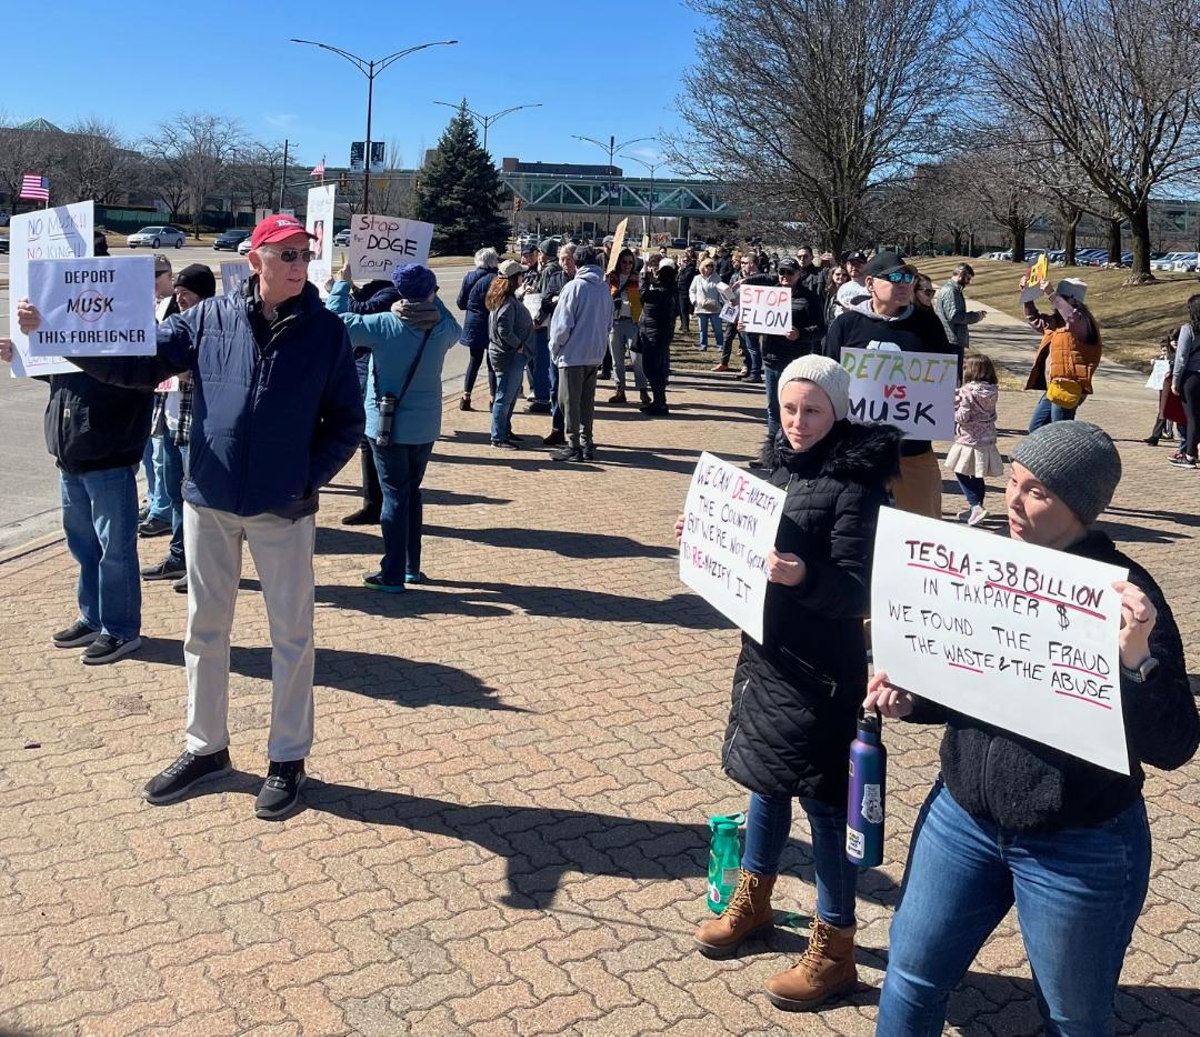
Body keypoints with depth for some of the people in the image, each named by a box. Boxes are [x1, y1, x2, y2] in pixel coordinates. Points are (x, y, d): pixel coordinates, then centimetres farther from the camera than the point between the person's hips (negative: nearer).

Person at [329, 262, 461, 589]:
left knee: (394, 496, 1)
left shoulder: (384, 325, -14)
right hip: (425, 427, 3)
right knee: (412, 492, 17)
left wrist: (342, 283, 5)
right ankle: (412, 567, 24)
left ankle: (393, 575, 3)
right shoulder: (442, 328, -5)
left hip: (388, 427, -3)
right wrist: (430, 298, 23)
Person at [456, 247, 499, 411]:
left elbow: (461, 303, 4)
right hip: (490, 326, -5)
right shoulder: (494, 279, -15)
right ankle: (493, 399, 7)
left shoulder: (469, 277, 1)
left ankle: (466, 398, 11)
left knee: (474, 361, 16)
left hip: (472, 325, 5)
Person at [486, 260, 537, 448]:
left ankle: (505, 431, 31)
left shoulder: (506, 298, 10)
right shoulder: (508, 303, -21)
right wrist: (520, 346, -17)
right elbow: (504, 331, -27)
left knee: (512, 396, 20)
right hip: (509, 356, -10)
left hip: (512, 355, 10)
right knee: (505, 397, -2)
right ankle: (498, 437, 6)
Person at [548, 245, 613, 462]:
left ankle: (573, 446, 1)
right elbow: (609, 322, 14)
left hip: (573, 353, -6)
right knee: (587, 400, 14)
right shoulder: (605, 288, 7)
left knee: (570, 400, 1)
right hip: (596, 354, 6)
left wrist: (554, 348, 0)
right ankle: (587, 443, 17)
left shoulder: (574, 286, -12)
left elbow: (562, 323, -12)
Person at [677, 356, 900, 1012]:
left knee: (822, 796, 2)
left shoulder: (855, 484, -17)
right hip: (766, 650, 8)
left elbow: (854, 590, -22)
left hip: (821, 667, -8)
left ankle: (834, 949, 18)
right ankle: (752, 898, 41)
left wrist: (803, 577, -39)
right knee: (766, 776, 21)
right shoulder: (784, 463, 5)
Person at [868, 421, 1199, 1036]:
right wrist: (908, 699, -7)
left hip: (1079, 849, -5)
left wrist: (1136, 658, -38)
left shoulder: (1124, 595, -19)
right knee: (911, 978, 15)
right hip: (962, 819, 5)